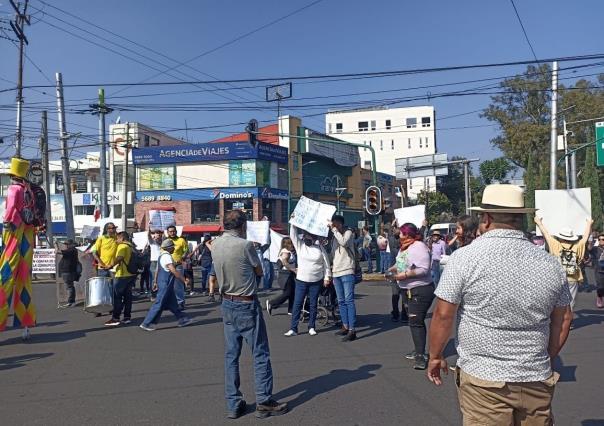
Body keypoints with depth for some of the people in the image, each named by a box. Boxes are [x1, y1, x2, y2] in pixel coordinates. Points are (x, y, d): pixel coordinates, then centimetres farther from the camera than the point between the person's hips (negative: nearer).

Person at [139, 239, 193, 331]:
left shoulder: (161, 255, 13)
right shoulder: (167, 256, -18)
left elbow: (158, 270, 19)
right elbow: (173, 271, -24)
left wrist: (156, 282, 24)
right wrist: (183, 279, -20)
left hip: (162, 282, 10)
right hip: (166, 284, -10)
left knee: (172, 303, 15)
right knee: (159, 304, -5)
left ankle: (182, 319, 22)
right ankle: (146, 323, 0)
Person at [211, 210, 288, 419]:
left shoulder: (215, 245, 1)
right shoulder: (245, 245, -18)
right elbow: (259, 271, -4)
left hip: (227, 304, 7)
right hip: (247, 305, -7)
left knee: (231, 355, 11)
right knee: (260, 354, 4)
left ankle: (233, 404, 17)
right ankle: (264, 402, 10)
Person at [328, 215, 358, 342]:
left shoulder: (348, 232, -2)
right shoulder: (334, 237, 18)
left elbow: (343, 242, -23)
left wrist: (334, 229, -16)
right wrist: (331, 267, 15)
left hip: (347, 272, -7)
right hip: (336, 273, 7)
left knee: (349, 300, -11)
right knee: (341, 301, 10)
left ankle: (352, 330, -13)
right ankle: (345, 326, 18)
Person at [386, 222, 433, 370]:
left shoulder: (418, 247, -19)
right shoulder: (405, 247, 12)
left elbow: (423, 269, -25)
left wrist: (405, 275, -25)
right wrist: (395, 268, 8)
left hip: (421, 290, -11)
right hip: (411, 290, 11)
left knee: (416, 322, -13)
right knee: (415, 322, 18)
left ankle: (420, 356, -11)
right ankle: (419, 350, 30)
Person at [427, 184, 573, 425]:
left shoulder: (464, 258, -11)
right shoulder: (551, 265, 3)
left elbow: (443, 315, -10)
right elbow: (563, 320, 11)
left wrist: (435, 356, 5)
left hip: (482, 379, -4)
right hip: (537, 381, 4)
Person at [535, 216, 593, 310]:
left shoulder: (556, 245, -6)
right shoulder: (577, 246, -1)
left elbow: (545, 233, 8)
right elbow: (586, 236, 17)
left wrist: (539, 222, 25)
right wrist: (589, 224, 37)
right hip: (573, 281, 2)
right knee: (570, 305, 8)